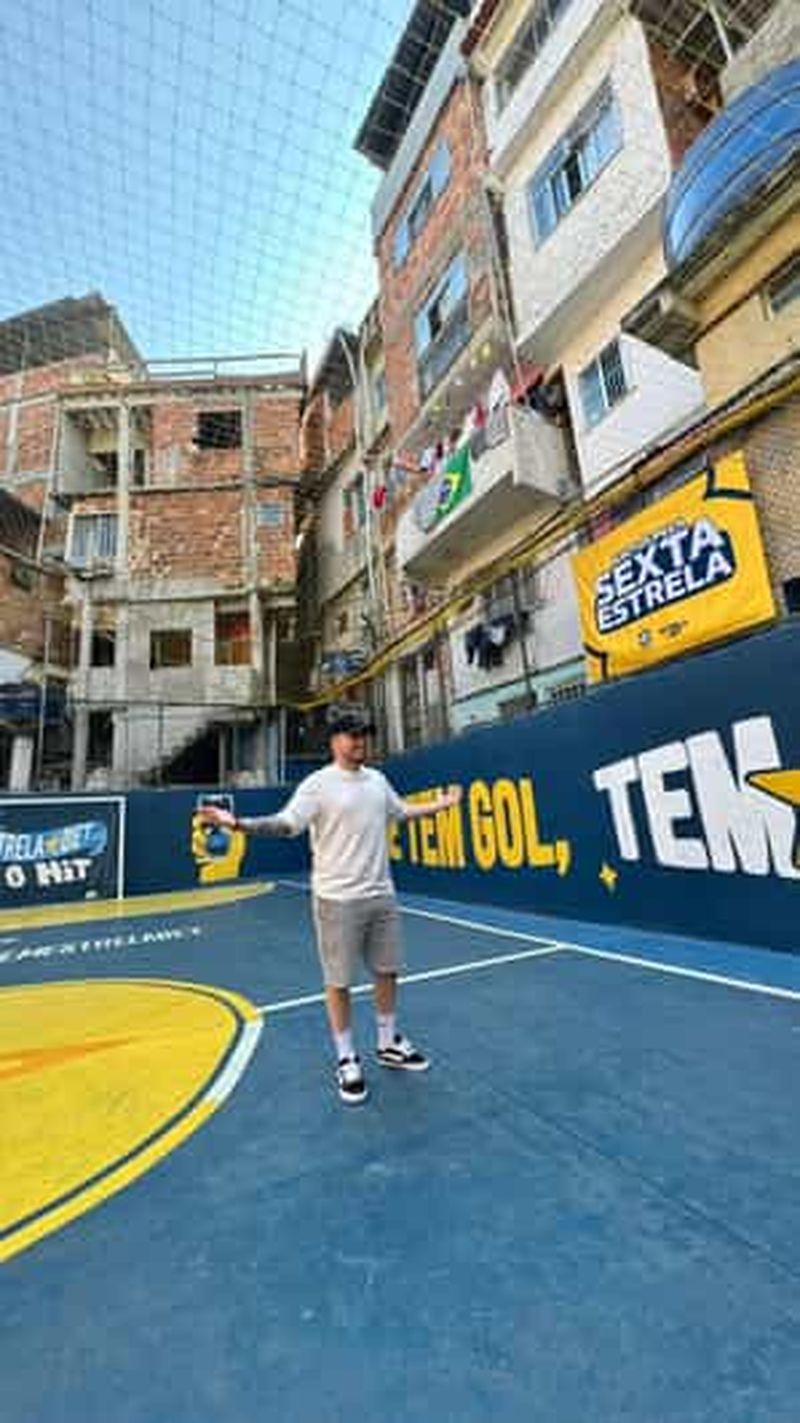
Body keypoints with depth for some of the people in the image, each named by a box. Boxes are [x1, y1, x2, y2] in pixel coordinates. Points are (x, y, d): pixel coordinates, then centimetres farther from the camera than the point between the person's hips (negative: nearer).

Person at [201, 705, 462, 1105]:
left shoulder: (377, 780, 7)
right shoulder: (318, 784, -12)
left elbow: (401, 812, 22)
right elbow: (285, 823, -20)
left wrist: (441, 804, 30)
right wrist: (238, 823, -35)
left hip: (382, 895, 6)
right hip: (338, 900, -6)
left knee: (387, 970, 17)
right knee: (339, 981, 8)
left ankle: (388, 1044, 40)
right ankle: (346, 1060, 29)